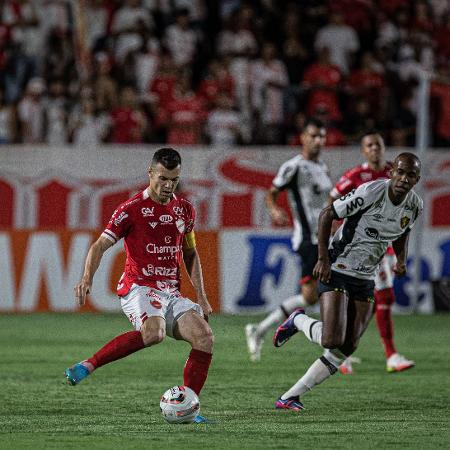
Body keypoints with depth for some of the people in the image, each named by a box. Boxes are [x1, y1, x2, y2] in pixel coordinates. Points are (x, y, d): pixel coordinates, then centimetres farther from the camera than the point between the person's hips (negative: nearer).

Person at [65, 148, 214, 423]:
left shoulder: (185, 210, 12)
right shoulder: (132, 209, -6)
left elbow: (190, 254, 24)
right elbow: (101, 246, -9)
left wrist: (201, 297, 16)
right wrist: (87, 278, -27)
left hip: (171, 292, 6)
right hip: (139, 288, -6)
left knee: (205, 338, -14)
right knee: (154, 333, -37)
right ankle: (88, 366, -27)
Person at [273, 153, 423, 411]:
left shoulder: (415, 206, -1)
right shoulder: (370, 192, -21)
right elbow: (327, 215, -12)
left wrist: (402, 260, 1)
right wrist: (323, 258, -18)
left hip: (366, 281, 7)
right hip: (336, 272, -7)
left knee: (347, 348, 0)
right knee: (332, 340, -21)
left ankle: (290, 397, 9)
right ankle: (299, 320, 13)